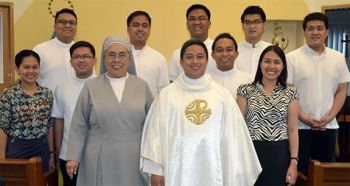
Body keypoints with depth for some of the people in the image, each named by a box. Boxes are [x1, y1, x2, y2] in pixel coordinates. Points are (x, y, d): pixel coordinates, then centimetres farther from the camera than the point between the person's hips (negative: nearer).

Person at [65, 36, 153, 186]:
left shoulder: (142, 86, 4)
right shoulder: (91, 87, 1)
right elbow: (79, 126, 2)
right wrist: (73, 157, -2)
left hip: (133, 160, 1)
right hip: (99, 161, -1)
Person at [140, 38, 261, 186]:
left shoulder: (222, 94, 5)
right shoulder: (167, 94, 1)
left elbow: (232, 134, 5)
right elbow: (157, 132, 0)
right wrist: (156, 169, -3)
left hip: (212, 169, 1)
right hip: (179, 169, -1)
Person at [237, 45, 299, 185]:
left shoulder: (290, 93, 3)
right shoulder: (246, 91, 1)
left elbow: (292, 129, 1)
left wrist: (293, 162, -4)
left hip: (279, 155, 1)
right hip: (252, 153, -1)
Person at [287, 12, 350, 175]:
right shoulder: (292, 58, -4)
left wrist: (330, 116, -5)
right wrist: (303, 117, -13)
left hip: (328, 126, 4)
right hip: (299, 126, -3)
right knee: (300, 170, 2)